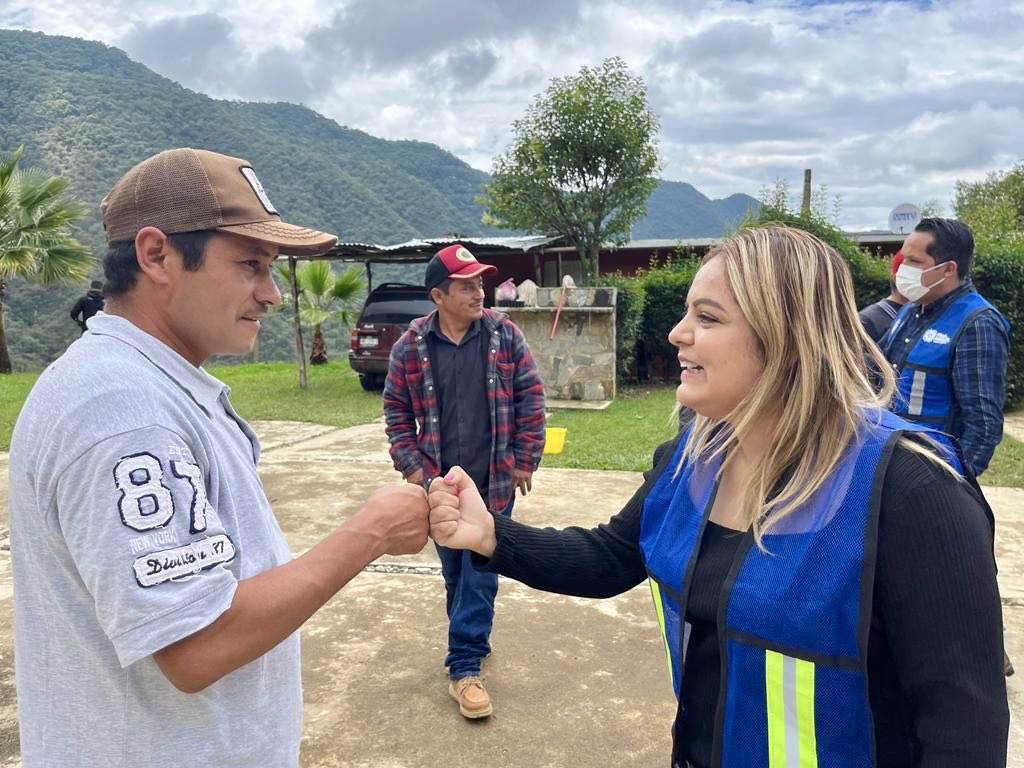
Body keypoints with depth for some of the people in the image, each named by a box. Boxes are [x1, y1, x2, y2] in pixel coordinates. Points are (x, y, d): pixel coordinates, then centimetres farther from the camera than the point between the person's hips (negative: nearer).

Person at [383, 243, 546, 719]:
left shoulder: (504, 335, -5)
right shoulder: (411, 346, -4)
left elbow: (530, 397, -2)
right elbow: (396, 410, 3)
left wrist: (525, 460, -3)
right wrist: (411, 465, -3)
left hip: (494, 483, -1)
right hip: (440, 483, 1)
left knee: (481, 573, 1)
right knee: (454, 571, 15)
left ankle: (464, 665, 11)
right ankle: (471, 642, 37)